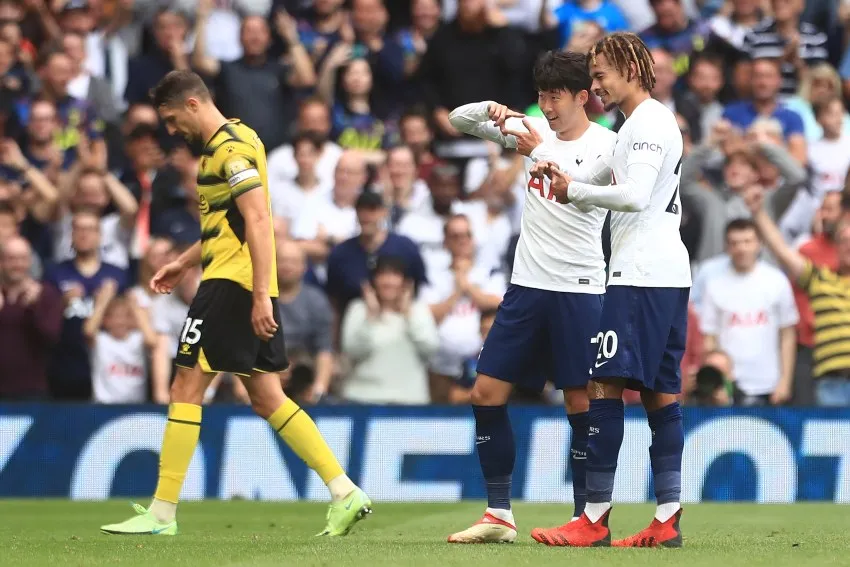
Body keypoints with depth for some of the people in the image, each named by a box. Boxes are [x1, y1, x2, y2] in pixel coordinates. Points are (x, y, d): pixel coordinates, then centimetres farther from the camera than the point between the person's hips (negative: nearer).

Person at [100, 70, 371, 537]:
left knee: (186, 388, -6)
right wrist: (184, 263, 28)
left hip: (233, 282, -10)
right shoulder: (227, 144, 18)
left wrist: (260, 296, -26)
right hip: (253, 287, 10)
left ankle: (162, 513, -4)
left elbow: (258, 222, -22)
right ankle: (345, 493, 4)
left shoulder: (231, 148, -13)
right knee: (267, 398, 9)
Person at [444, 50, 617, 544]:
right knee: (486, 393, 2)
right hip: (527, 284, 6)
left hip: (579, 290, -6)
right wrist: (490, 109, -9)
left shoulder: (606, 145, -6)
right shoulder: (535, 129, 9)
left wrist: (540, 152, -32)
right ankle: (500, 515, 9)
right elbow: (459, 120, 12)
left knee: (581, 402, -6)